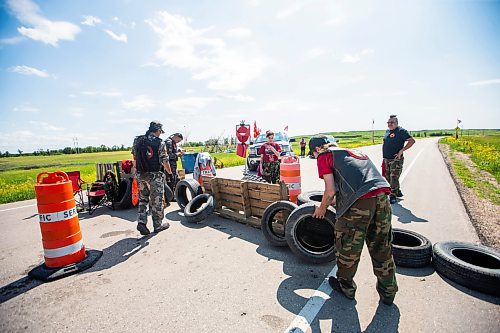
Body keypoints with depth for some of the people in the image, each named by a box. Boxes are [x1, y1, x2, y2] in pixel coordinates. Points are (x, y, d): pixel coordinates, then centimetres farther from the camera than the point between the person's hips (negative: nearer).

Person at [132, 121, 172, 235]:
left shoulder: (137, 140, 5)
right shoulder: (160, 143, -11)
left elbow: (134, 158, 10)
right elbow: (164, 161, -12)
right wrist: (170, 172, 5)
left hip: (140, 175, 5)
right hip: (155, 176, -5)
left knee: (143, 199, 19)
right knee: (156, 201, 6)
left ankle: (141, 222, 9)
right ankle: (158, 225, 18)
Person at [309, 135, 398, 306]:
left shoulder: (324, 156, 8)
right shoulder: (351, 151, 30)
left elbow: (330, 191, 0)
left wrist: (321, 209, 18)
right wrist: (329, 203, 44)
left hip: (358, 202, -7)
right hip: (382, 196, 8)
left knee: (347, 247, 14)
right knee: (382, 249, 21)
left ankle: (346, 287, 34)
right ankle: (388, 293, 38)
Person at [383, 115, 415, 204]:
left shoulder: (401, 131, -8)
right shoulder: (387, 131, 14)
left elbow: (412, 141, -14)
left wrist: (401, 150, -19)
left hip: (396, 159, -8)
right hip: (386, 159, 8)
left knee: (394, 178, -8)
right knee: (388, 177, 14)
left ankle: (393, 196, 1)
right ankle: (398, 192, 32)